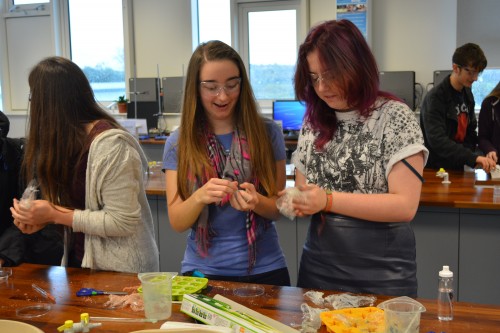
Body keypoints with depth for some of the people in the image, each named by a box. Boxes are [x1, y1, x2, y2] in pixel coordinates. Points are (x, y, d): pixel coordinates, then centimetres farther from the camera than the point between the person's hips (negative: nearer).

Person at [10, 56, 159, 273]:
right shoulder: (70, 140, 2)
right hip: (81, 259, 8)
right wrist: (43, 217, -8)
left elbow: (122, 222, -23)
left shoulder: (110, 144, -22)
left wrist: (54, 215, -20)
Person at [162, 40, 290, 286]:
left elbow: (279, 207, -1)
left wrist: (256, 202, -23)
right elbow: (177, 223, -6)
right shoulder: (178, 142, -3)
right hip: (203, 270, 0)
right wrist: (200, 196, -26)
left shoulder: (268, 132, -4)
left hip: (265, 270, 1)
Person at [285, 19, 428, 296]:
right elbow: (304, 192, 10)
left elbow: (405, 205, -17)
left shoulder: (395, 117, -10)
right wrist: (297, 202, -13)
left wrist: (329, 200, -24)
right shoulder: (312, 123, 5)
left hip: (382, 275, -4)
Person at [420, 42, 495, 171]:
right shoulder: (435, 97, -18)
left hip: (457, 167, 7)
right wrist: (473, 158, -35)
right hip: (434, 169, -7)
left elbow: (470, 130, 14)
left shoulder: (467, 93, 6)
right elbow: (437, 140, -28)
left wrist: (477, 155, -4)